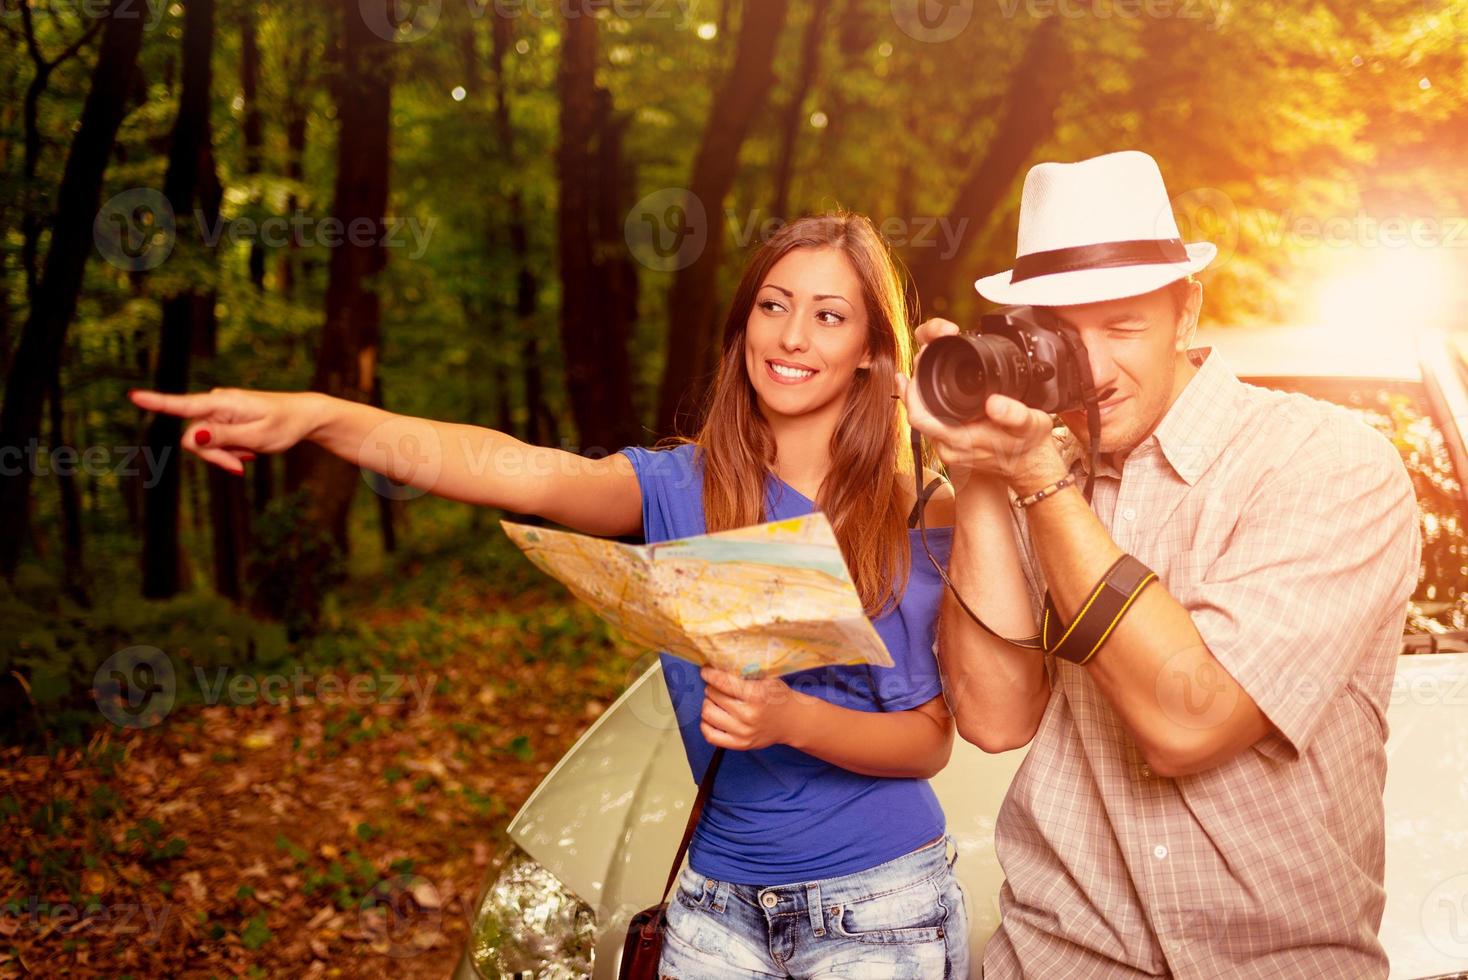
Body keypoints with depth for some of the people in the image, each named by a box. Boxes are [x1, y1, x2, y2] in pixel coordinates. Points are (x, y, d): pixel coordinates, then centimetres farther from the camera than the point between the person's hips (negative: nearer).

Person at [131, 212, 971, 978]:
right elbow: (510, 467, -22)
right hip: (720, 904, 2)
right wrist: (317, 415, -37)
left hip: (880, 909, -1)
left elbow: (930, 740, -6)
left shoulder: (918, 513, -6)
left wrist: (791, 720, -25)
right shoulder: (681, 489, -3)